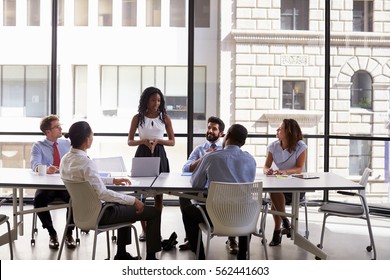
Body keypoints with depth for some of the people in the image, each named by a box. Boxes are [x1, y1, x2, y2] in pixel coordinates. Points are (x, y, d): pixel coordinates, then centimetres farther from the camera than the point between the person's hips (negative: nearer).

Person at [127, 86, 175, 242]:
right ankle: (144, 229, 11)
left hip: (159, 155, 0)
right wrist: (143, 141, -14)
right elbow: (129, 141, 5)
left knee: (159, 194, 3)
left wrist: (157, 140, -14)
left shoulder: (165, 117, 3)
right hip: (142, 155, 0)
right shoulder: (138, 118, 3)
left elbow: (172, 141, 4)